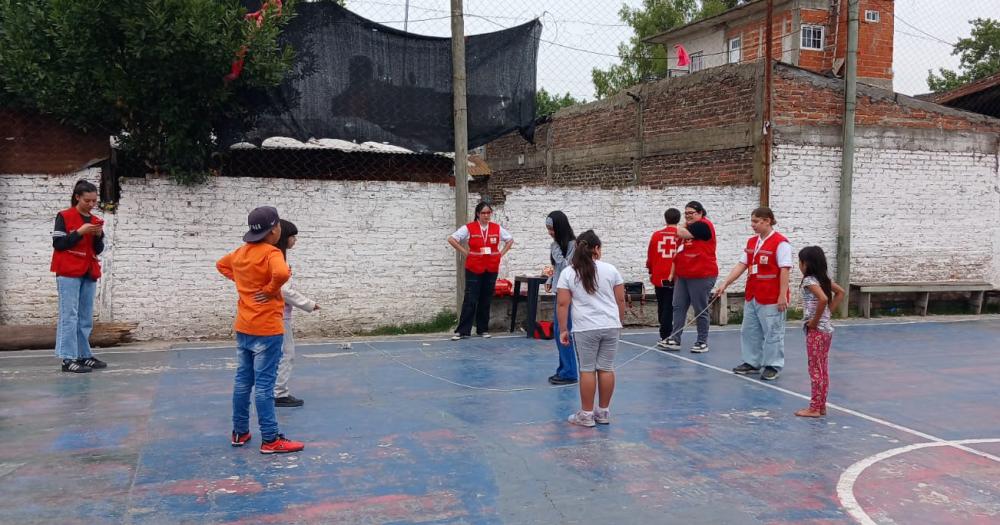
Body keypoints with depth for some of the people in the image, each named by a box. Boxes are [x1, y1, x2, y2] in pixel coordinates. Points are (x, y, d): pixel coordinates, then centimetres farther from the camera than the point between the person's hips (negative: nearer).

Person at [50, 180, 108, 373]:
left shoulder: (95, 220, 13)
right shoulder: (64, 217, -3)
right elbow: (58, 244, -9)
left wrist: (99, 236, -6)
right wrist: (80, 232, -15)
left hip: (89, 273, 6)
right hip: (69, 273, -6)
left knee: (86, 317, 8)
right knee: (70, 315, -8)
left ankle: (84, 355, 14)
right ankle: (68, 359, -9)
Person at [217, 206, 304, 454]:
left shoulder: (240, 252, 8)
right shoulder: (271, 253, -16)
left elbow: (221, 264, 27)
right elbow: (281, 273, -36)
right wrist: (270, 290, -18)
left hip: (243, 328, 8)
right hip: (266, 329, -8)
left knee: (242, 381, 15)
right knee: (264, 385, -4)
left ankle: (240, 432, 24)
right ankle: (270, 440, 1)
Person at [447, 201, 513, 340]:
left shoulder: (497, 228, 5)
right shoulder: (469, 228, -5)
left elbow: (510, 240, 17)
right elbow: (451, 239, -6)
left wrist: (501, 254, 6)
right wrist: (465, 253, -7)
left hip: (491, 270, 3)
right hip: (474, 269, -3)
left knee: (486, 300, 9)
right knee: (470, 300, -5)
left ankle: (483, 329, 19)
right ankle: (462, 331, -1)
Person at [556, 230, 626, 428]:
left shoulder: (568, 273, 1)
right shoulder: (611, 270, 6)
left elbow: (562, 304, -3)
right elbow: (620, 300, 8)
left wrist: (563, 329, 2)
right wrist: (619, 322, 20)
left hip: (585, 329, -2)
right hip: (611, 327, 2)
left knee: (587, 370, 2)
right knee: (606, 368, 8)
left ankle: (586, 414, 8)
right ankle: (603, 412, 17)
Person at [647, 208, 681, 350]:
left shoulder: (656, 235, 0)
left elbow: (650, 256, 6)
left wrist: (651, 272, 21)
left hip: (659, 277, 3)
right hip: (674, 277, -3)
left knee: (662, 307, 15)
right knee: (669, 307, 0)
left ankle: (665, 335, 24)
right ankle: (665, 337, -5)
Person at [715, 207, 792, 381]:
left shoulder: (780, 242, -13)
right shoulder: (751, 242, 10)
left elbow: (784, 270, -15)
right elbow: (741, 265, 9)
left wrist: (782, 295, -18)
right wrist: (725, 284, 2)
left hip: (771, 299, -8)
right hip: (751, 296, 8)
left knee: (772, 332, 2)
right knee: (749, 331, 14)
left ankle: (773, 366, 13)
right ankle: (752, 362, 26)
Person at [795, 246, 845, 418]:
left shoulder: (809, 280, -16)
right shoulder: (824, 278, 9)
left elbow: (823, 299, -31)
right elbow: (840, 292, 19)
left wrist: (814, 321, -20)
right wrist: (828, 312, 12)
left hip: (816, 330, -9)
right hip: (827, 328, 9)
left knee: (815, 369, -2)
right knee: (823, 369, 13)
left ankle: (814, 408, 3)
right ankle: (821, 405, 20)